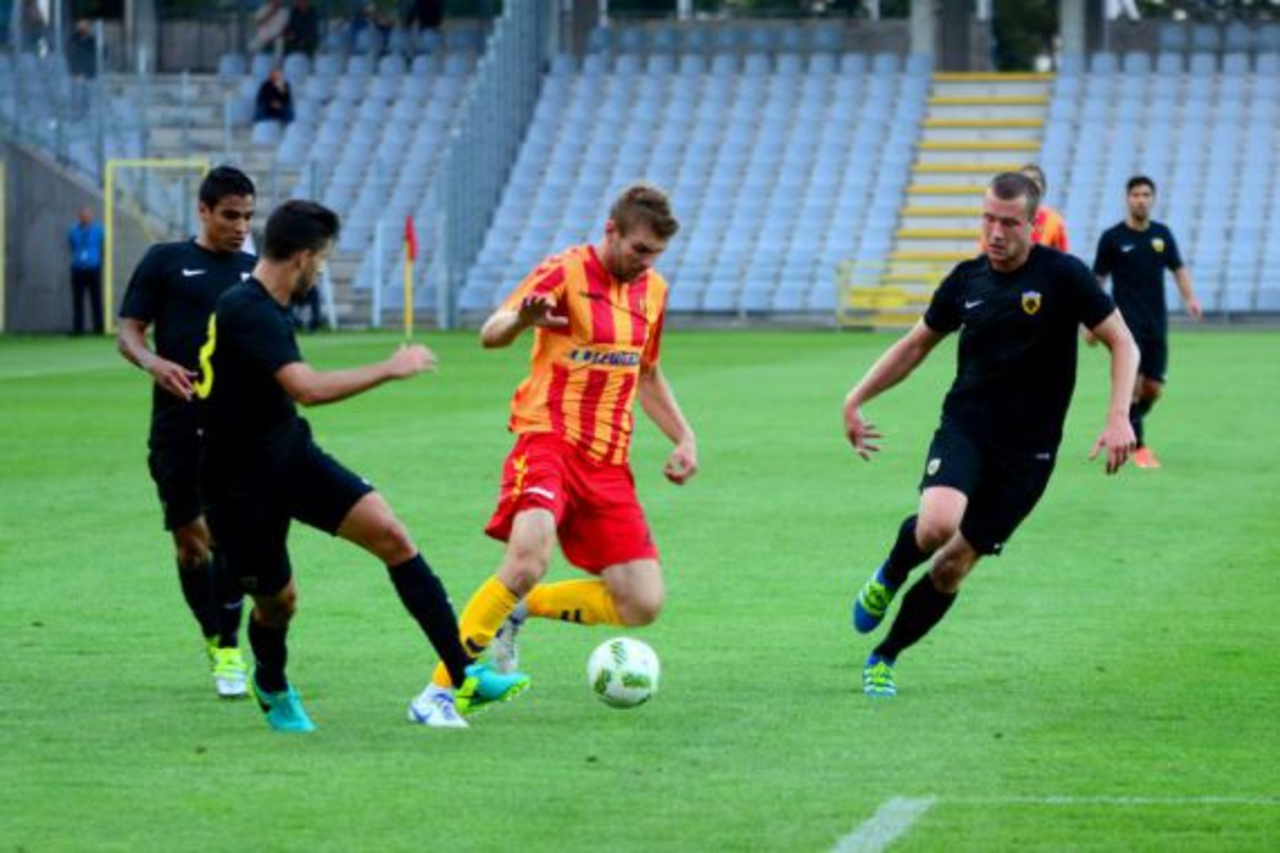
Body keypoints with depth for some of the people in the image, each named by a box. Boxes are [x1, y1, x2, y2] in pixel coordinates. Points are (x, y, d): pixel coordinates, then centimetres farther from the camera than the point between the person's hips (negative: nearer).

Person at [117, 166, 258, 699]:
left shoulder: (254, 271, 14)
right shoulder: (165, 262, 5)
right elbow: (127, 332, 3)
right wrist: (154, 363, -17)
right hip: (178, 425, -1)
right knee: (189, 537, 3)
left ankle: (229, 649, -5)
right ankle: (215, 637, 21)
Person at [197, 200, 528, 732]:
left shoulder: (264, 307, 6)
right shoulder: (246, 312, -25)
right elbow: (308, 389, -34)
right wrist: (391, 369, -25)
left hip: (292, 455, 8)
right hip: (244, 484, -8)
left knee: (390, 534, -9)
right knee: (277, 600, 5)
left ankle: (465, 676, -12)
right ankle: (271, 686, 42)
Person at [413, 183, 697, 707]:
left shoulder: (652, 290, 14)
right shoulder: (566, 272, -7)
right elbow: (490, 335, -20)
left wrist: (684, 438, 18)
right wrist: (522, 320, -43)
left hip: (608, 464, 7)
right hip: (548, 441, -6)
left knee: (642, 605, -4)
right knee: (529, 557, -32)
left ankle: (519, 609, 17)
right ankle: (440, 690, -21)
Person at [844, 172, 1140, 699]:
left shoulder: (1063, 275, -9)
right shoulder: (966, 281, 2)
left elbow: (1122, 343, -5)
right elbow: (917, 344, 18)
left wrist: (1119, 417, -18)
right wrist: (856, 399, 13)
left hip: (1027, 452, -1)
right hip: (965, 430, 1)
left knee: (953, 567, -1)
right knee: (937, 523, -28)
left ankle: (884, 659, 19)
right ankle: (889, 578, 6)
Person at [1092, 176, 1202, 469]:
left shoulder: (1162, 234, 8)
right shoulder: (1112, 237, -3)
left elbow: (1178, 269, 13)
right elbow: (1097, 280, 2)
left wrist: (1190, 298, -6)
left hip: (1157, 323, 4)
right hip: (1127, 321, -4)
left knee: (1153, 389, 3)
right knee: (1134, 382, -15)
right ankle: (1138, 446, -5)